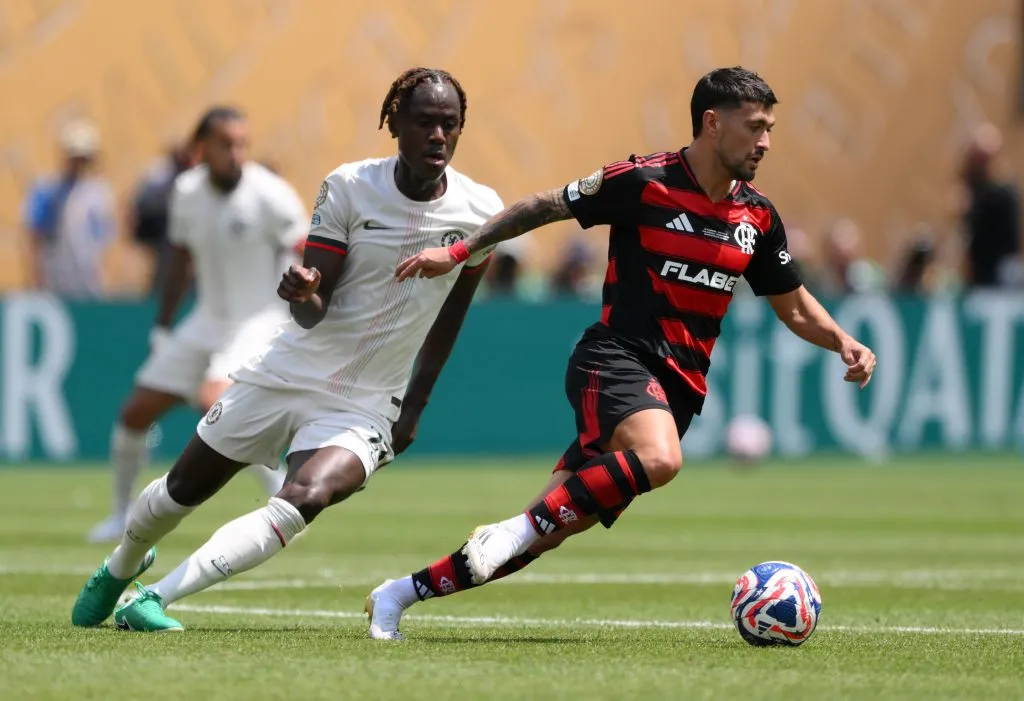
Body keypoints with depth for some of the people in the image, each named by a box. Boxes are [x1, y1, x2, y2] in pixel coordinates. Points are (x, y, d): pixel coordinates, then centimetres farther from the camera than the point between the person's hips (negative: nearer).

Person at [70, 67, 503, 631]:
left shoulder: (480, 213, -8)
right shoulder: (349, 187, -11)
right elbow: (312, 312, -13)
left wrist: (414, 408, 13)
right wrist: (303, 293, -36)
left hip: (364, 408, -1)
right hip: (288, 373, 1)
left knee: (304, 501, -29)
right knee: (182, 491, 14)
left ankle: (152, 600, -23)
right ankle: (121, 567, 48)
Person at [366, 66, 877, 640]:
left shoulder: (758, 217, 10)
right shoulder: (644, 182, -8)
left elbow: (795, 307, 21)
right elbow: (546, 207, 3)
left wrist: (843, 342, 2)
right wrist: (460, 251, 1)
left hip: (679, 388, 6)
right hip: (618, 359, -6)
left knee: (555, 526, 1)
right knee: (659, 459, -38)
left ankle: (403, 593, 13)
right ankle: (520, 526, -23)